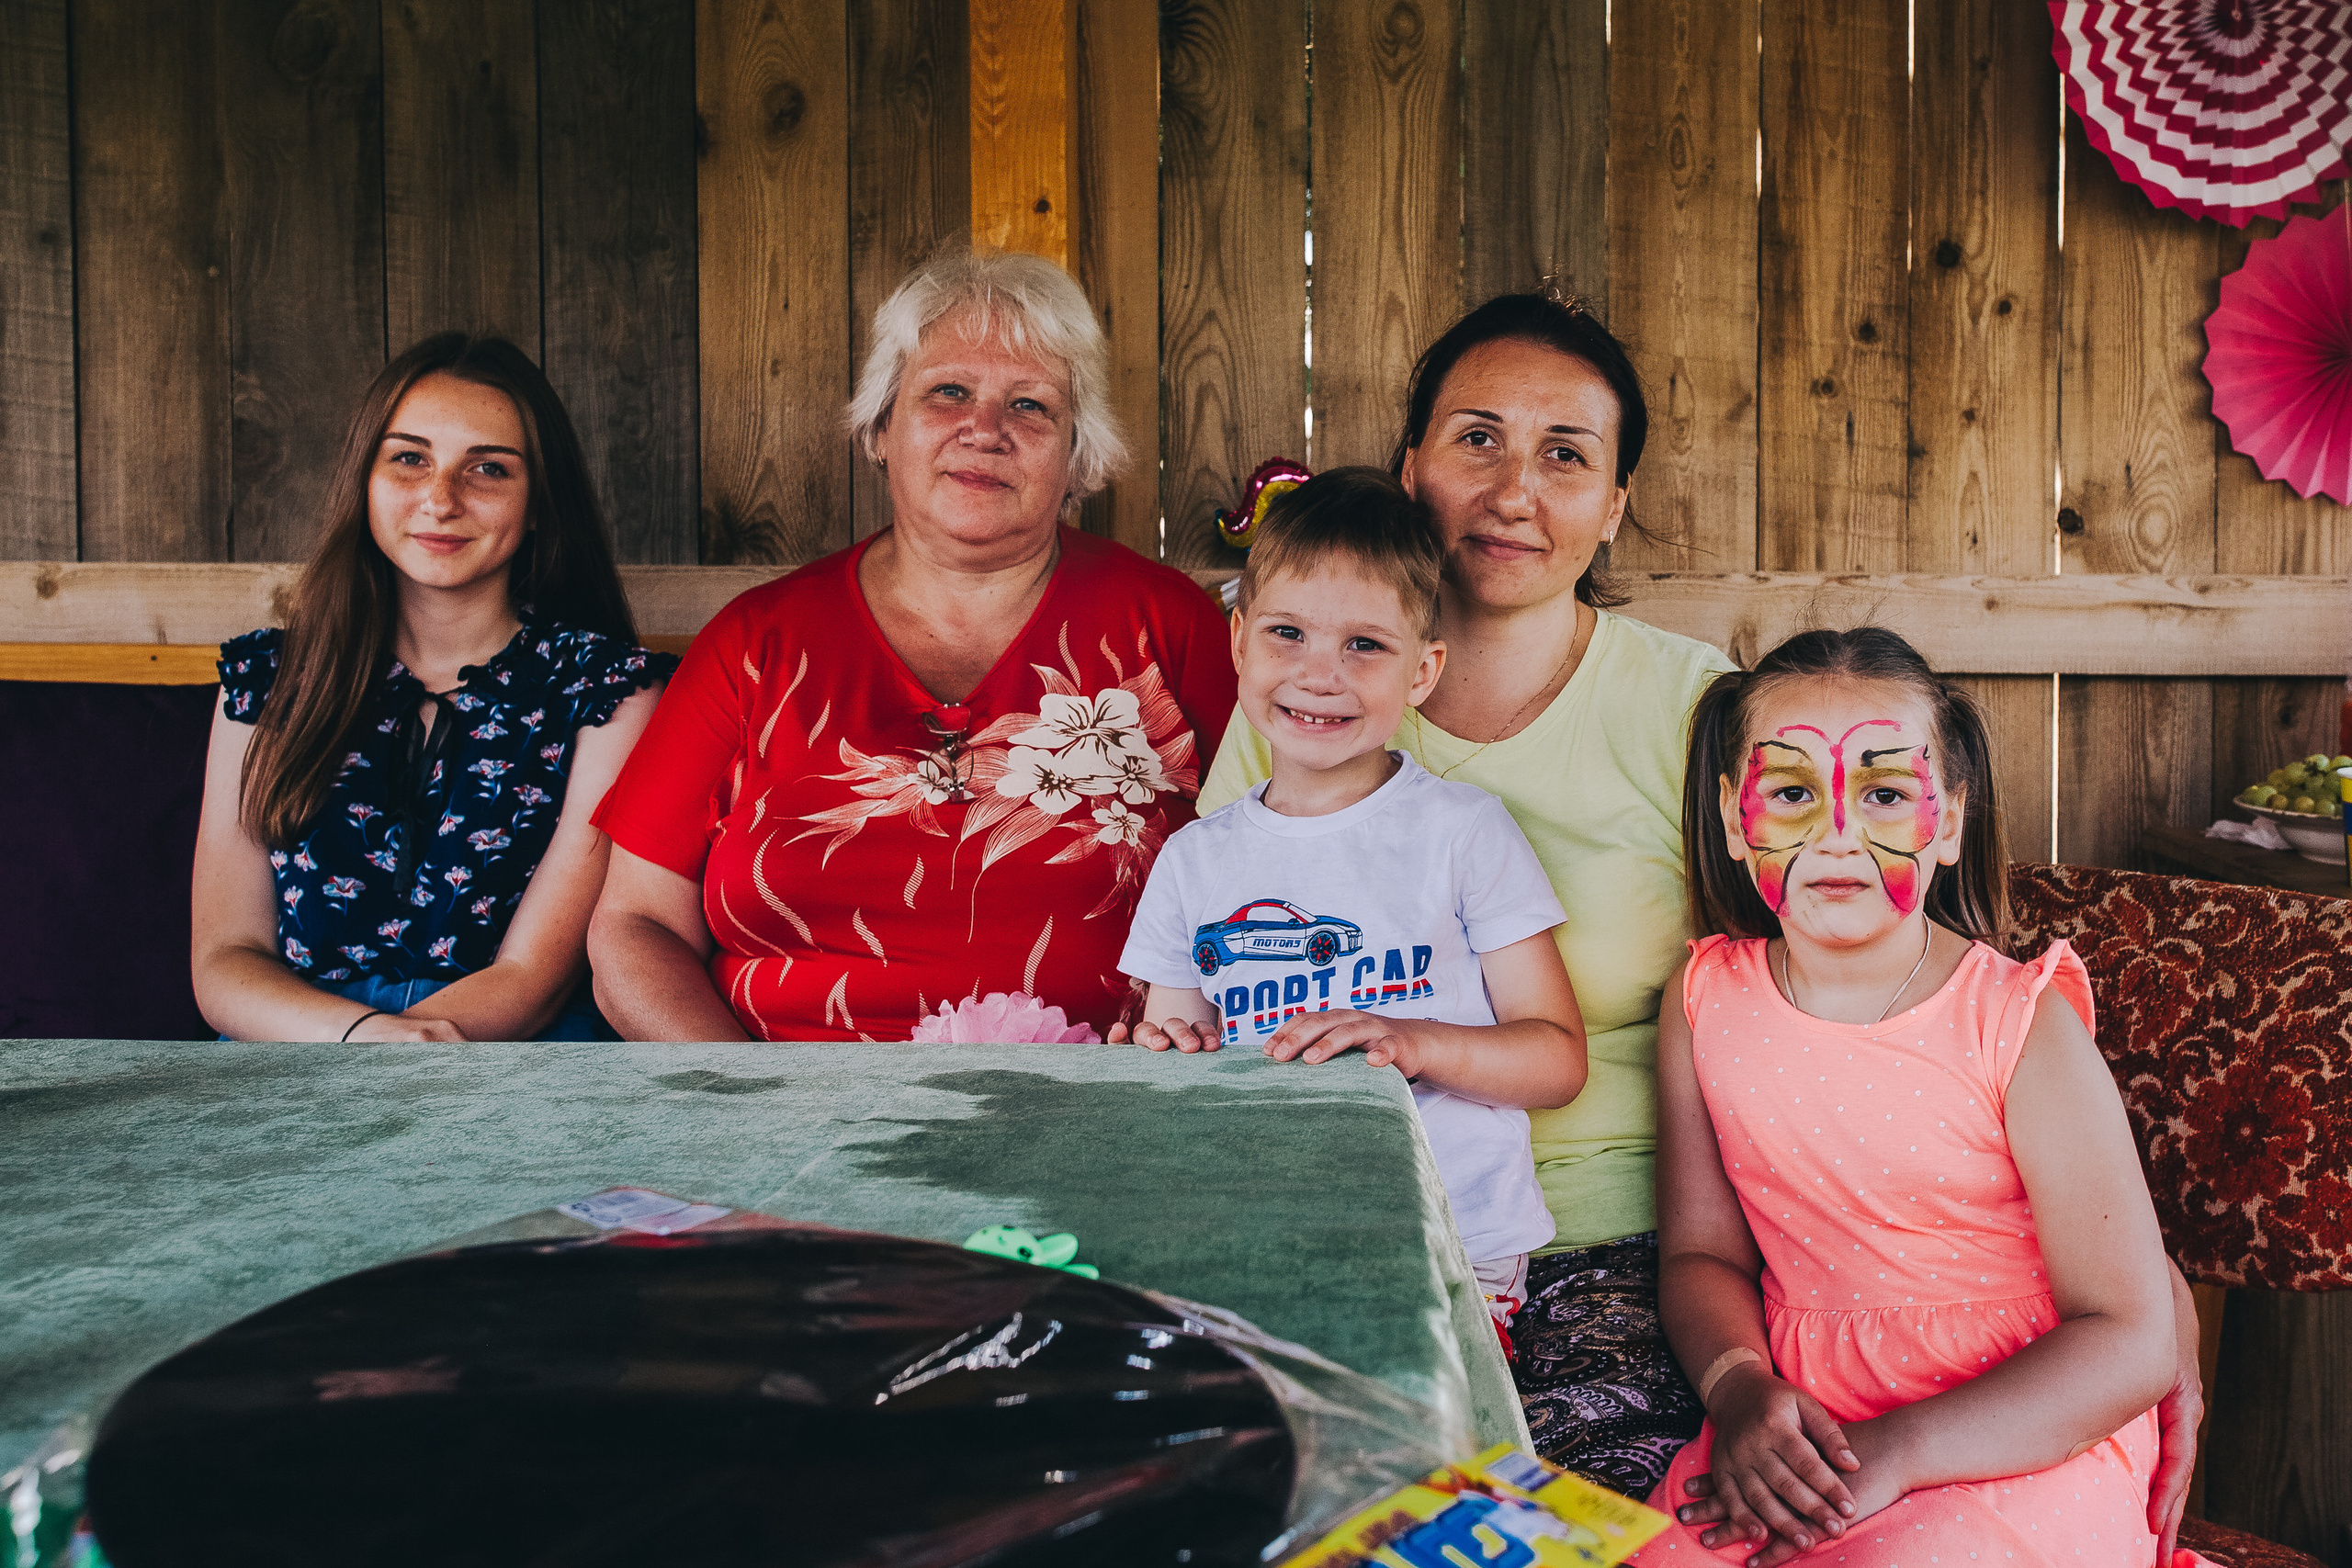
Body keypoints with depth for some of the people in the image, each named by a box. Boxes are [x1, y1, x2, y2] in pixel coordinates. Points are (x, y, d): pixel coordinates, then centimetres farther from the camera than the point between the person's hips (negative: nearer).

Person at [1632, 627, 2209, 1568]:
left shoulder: (2023, 1028, -12)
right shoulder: (1708, 1002, 0)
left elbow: (2133, 1340, -12)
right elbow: (1703, 1251, 7)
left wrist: (1897, 1451, -22)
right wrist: (1740, 1392, -15)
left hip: (2032, 1443, -2)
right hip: (1800, 1425, 3)